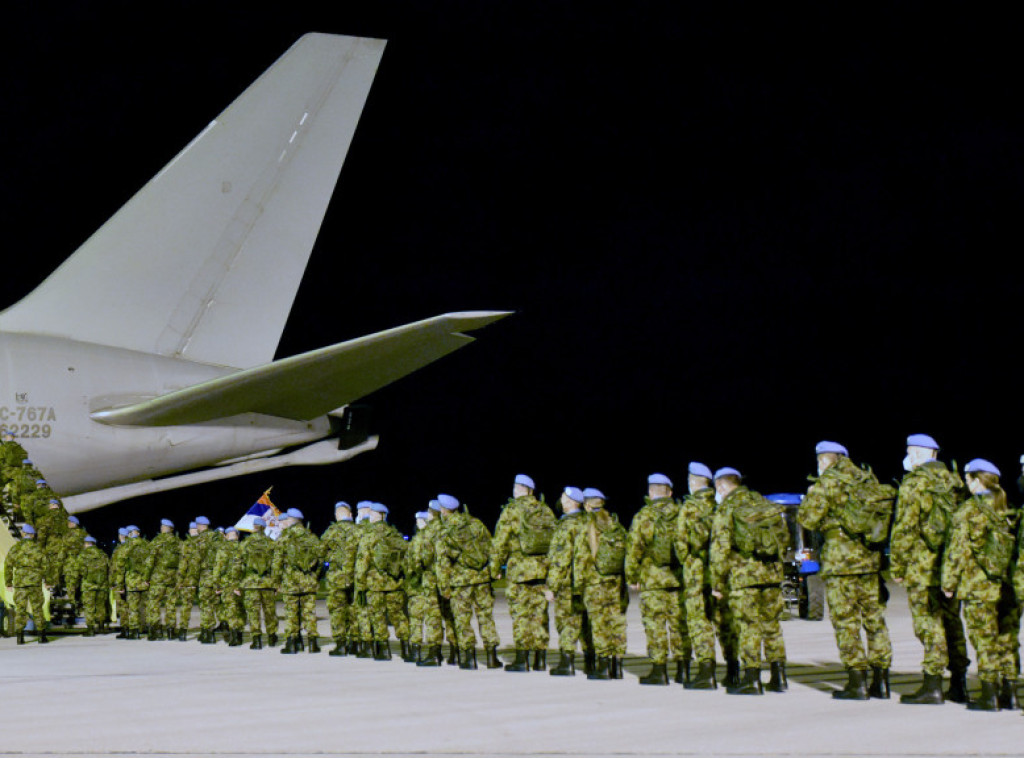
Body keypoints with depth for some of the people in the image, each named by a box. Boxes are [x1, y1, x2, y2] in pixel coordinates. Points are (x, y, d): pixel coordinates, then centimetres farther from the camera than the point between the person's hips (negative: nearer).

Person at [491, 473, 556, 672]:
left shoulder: (511, 510, -4)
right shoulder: (545, 511, 11)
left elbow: (500, 542, -5)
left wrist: (495, 568, 4)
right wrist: (551, 565, 21)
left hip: (520, 569, -5)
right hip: (544, 568, 5)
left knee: (520, 613, -2)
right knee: (540, 613, 9)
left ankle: (521, 660, -3)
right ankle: (540, 660, 10)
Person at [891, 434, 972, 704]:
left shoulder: (914, 482, -9)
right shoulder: (955, 481, 12)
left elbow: (904, 528, -14)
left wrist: (897, 567, -8)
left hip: (923, 567, -7)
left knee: (928, 624, -5)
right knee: (952, 622, 13)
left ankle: (932, 686, -6)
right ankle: (958, 685, 17)